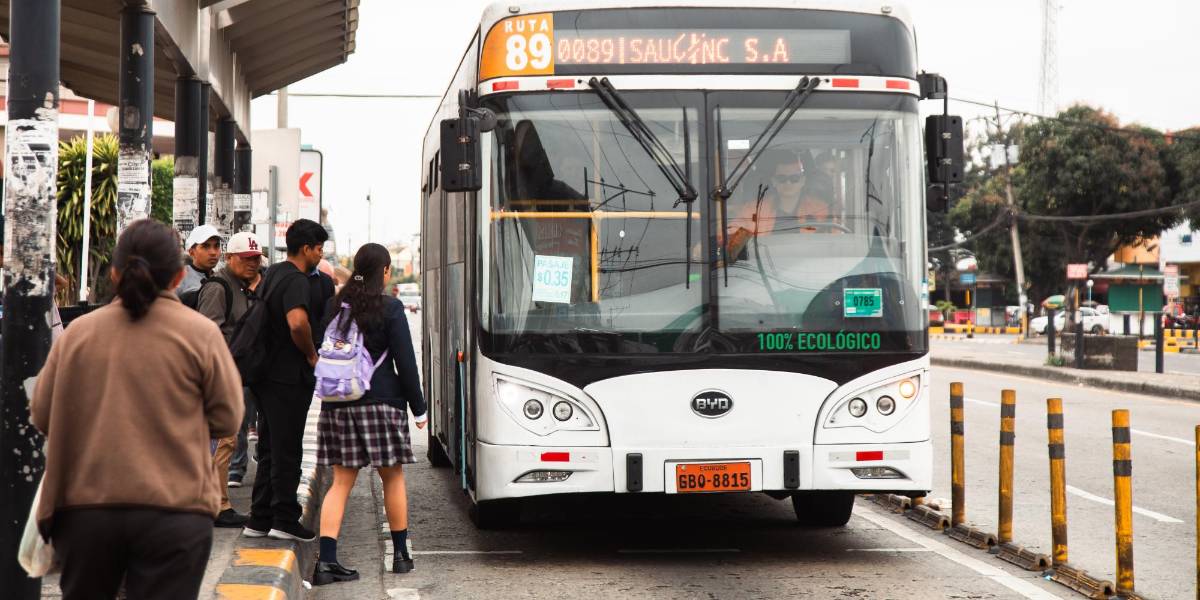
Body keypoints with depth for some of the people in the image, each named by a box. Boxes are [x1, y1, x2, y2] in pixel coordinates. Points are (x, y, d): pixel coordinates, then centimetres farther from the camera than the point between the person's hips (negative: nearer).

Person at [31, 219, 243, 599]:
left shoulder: (78, 332, 2)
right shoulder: (200, 332, -4)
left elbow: (42, 415, 8)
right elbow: (226, 420, 0)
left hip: (84, 506, 3)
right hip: (174, 510, -3)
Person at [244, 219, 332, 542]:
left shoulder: (271, 274, 14)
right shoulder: (296, 280, -16)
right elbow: (297, 322, -34)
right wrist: (311, 354, -17)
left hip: (267, 374, 9)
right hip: (289, 378, -9)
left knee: (269, 449, 14)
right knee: (286, 451, -2)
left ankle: (259, 519, 17)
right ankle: (284, 520, 3)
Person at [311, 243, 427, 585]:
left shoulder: (335, 306, 8)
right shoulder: (390, 309, -6)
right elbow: (405, 362, -6)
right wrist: (418, 408, 1)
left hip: (336, 402, 4)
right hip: (381, 402, -4)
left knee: (341, 481, 4)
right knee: (393, 477, 11)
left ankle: (326, 561, -6)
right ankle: (400, 554, 20)